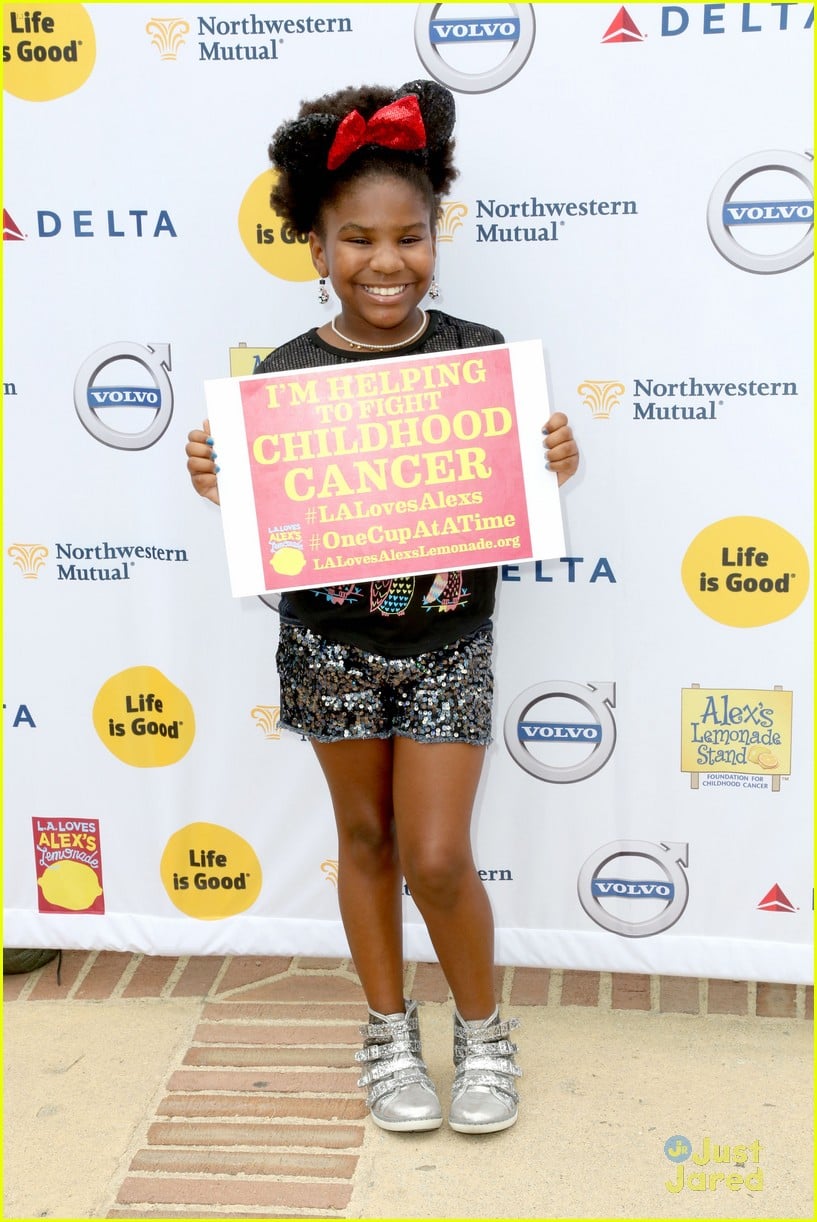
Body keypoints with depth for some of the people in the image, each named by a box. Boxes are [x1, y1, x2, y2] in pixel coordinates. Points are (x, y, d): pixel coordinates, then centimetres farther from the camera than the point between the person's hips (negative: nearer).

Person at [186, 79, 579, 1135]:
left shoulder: (481, 357, -8)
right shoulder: (286, 374, -9)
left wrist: (555, 468, -22)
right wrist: (219, 487, -23)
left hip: (449, 642, -1)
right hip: (330, 644, 1)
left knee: (437, 858, -1)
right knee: (365, 838, 15)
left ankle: (482, 1030, 26)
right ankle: (388, 1031, 35)